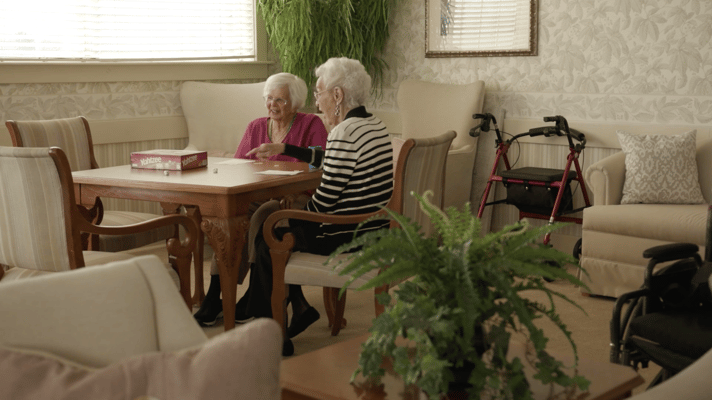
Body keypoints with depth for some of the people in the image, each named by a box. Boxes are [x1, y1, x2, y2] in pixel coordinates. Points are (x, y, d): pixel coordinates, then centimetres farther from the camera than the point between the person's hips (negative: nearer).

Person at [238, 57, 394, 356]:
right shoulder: (374, 125, 10)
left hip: (347, 239, -9)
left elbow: (325, 199, -20)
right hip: (374, 233, 10)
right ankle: (299, 307, 23)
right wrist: (284, 149, 28)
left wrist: (295, 216, -1)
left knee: (266, 239, 9)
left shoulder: (345, 133, -21)